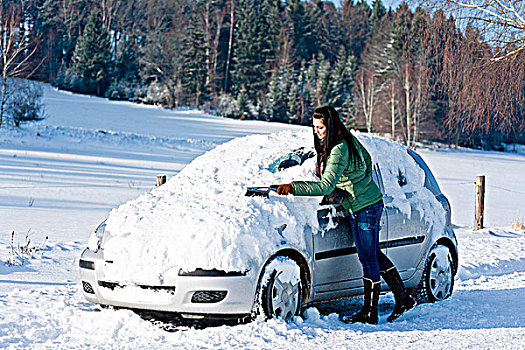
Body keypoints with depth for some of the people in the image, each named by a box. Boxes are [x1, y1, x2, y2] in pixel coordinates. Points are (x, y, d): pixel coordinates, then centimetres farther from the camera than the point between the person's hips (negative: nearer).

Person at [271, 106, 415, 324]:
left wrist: (293, 188, -33)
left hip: (364, 208, -10)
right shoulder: (347, 138, 5)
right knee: (374, 255, 17)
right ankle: (403, 298, 25)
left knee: (368, 259, -2)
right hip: (371, 202, 10)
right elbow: (367, 160, 22)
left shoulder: (339, 151, -24)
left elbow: (326, 187, -31)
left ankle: (369, 313, 6)